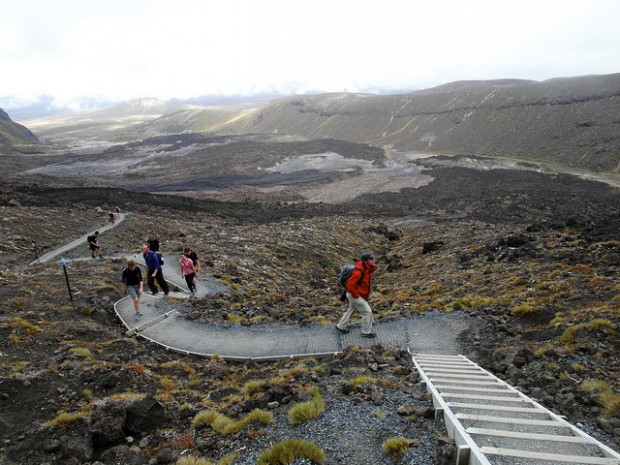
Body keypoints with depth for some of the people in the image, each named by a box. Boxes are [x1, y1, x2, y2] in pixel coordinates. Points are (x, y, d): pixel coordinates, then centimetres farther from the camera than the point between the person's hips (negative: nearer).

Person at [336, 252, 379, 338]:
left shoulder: (368, 267, -6)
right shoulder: (358, 272, -33)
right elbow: (349, 285, -32)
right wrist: (356, 295, -21)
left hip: (359, 294, 10)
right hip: (355, 295, -10)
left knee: (351, 310, 25)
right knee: (367, 312, 0)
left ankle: (340, 326, 42)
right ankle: (366, 332, 17)